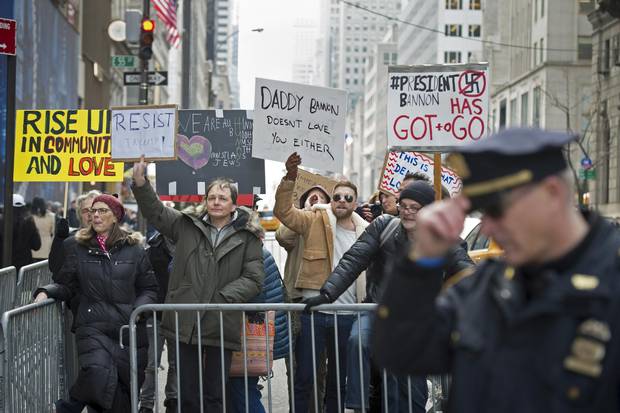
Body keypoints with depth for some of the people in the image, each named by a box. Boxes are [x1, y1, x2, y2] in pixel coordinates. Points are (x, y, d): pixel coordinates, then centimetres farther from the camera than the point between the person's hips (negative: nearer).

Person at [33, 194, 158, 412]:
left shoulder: (133, 249, 7)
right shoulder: (78, 248, 9)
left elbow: (149, 288, 11)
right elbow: (66, 286, 13)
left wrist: (140, 308, -6)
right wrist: (46, 292, -5)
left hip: (128, 327, 2)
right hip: (93, 326, -1)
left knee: (127, 384, 0)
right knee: (98, 372, -27)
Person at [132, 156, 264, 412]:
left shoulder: (247, 237, 3)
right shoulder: (187, 226, 11)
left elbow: (254, 278, -3)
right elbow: (155, 211, 9)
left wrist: (221, 299, -13)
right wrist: (140, 183, -8)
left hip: (221, 326, -2)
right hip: (186, 323, 2)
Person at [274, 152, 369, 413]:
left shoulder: (366, 232, 9)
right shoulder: (315, 222, 0)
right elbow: (283, 211, -12)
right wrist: (290, 178, -25)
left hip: (346, 316, 3)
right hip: (313, 311, -3)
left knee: (338, 381, 14)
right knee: (304, 379, 0)